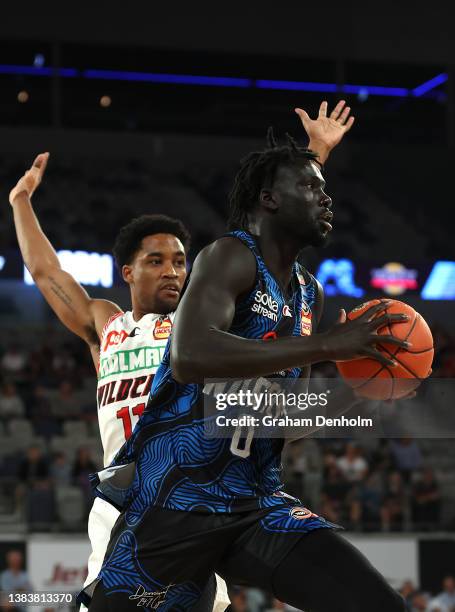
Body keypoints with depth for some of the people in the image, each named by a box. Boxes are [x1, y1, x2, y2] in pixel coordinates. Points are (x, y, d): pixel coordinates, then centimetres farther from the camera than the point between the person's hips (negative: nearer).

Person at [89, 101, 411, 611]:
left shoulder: (311, 294, 15)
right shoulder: (231, 256, -9)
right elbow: (190, 357, -29)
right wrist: (324, 345, -26)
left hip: (257, 502, 7)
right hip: (173, 501, -7)